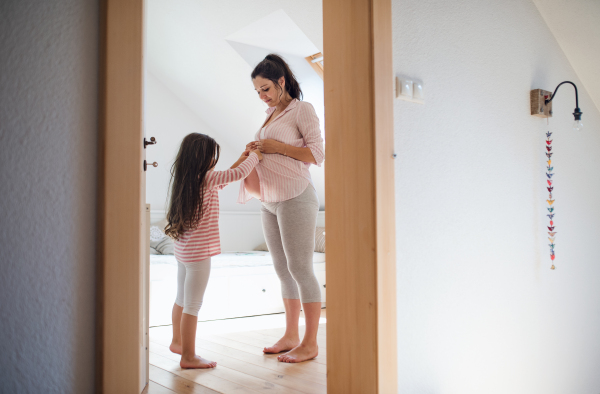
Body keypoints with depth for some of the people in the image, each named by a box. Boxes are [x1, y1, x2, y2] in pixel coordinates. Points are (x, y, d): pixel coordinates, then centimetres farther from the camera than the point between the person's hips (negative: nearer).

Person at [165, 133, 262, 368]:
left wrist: (238, 162, 20)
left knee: (182, 300, 22)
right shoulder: (205, 178, -17)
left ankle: (177, 342, 38)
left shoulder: (185, 179, 9)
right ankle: (188, 357, 8)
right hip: (199, 251, -9)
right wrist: (254, 156, -1)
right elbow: (240, 174, -19)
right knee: (193, 305, -1)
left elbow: (217, 185, 21)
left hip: (183, 249, 9)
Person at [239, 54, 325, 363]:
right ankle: (291, 336, 20)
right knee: (283, 270, 11)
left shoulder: (302, 109, -3)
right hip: (268, 202, 8)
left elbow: (317, 154, -10)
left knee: (299, 268, -6)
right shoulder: (271, 116, 19)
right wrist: (252, 152, 5)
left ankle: (310, 343, 3)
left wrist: (276, 146, -14)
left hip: (295, 198, -8)